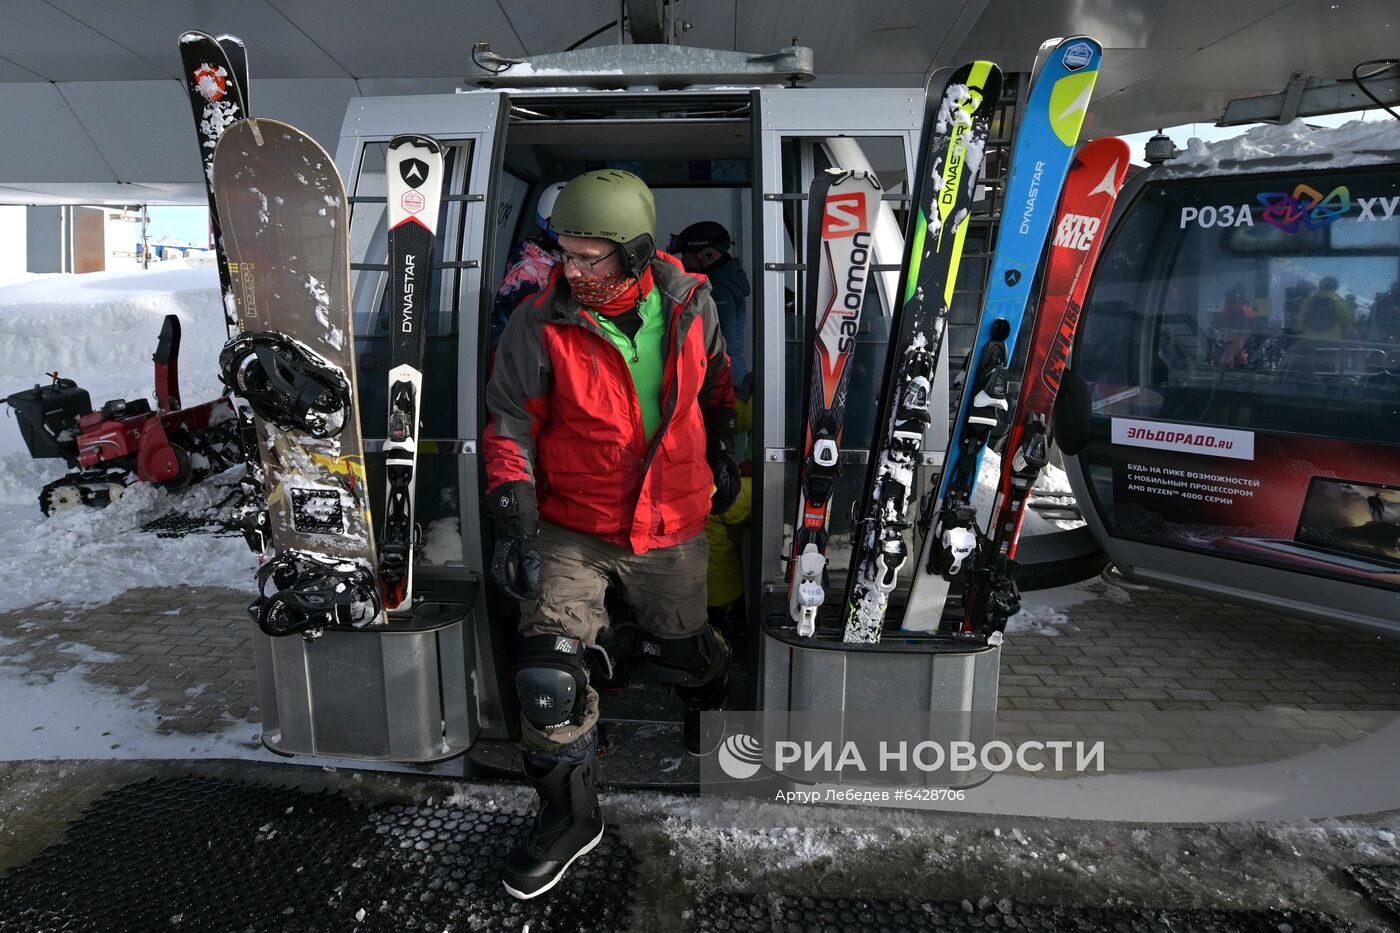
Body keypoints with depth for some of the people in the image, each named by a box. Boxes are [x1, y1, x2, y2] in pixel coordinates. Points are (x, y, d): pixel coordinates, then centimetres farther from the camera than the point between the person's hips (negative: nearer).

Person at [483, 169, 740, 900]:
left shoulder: (690, 304, -8)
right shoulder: (540, 325, -15)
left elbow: (714, 381, 11)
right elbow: (509, 425, -9)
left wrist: (723, 454, 19)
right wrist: (513, 521, -18)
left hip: (672, 525, 2)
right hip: (572, 527, -1)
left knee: (681, 650, 19)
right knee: (548, 672, -10)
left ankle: (714, 698, 58)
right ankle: (568, 816, 15)